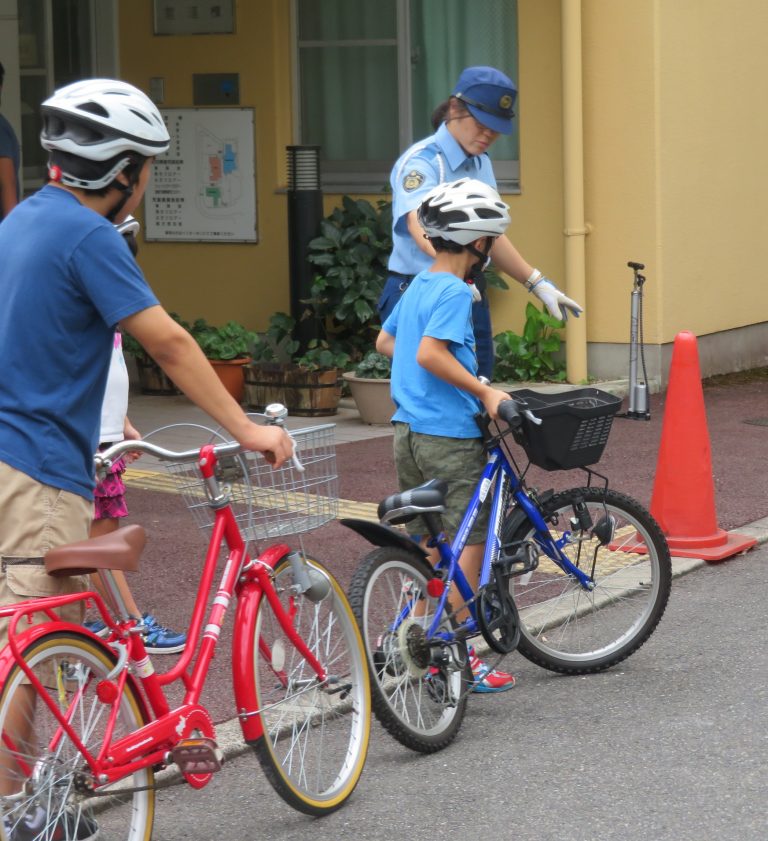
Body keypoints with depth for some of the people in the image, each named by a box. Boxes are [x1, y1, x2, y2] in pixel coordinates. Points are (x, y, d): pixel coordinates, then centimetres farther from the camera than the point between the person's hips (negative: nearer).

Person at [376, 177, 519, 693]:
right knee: (469, 544, -2)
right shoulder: (455, 293, -15)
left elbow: (385, 342, 25)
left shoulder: (418, 286, 13)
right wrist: (484, 392, -22)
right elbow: (430, 354, -27)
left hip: (410, 431, 9)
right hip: (450, 435, -9)